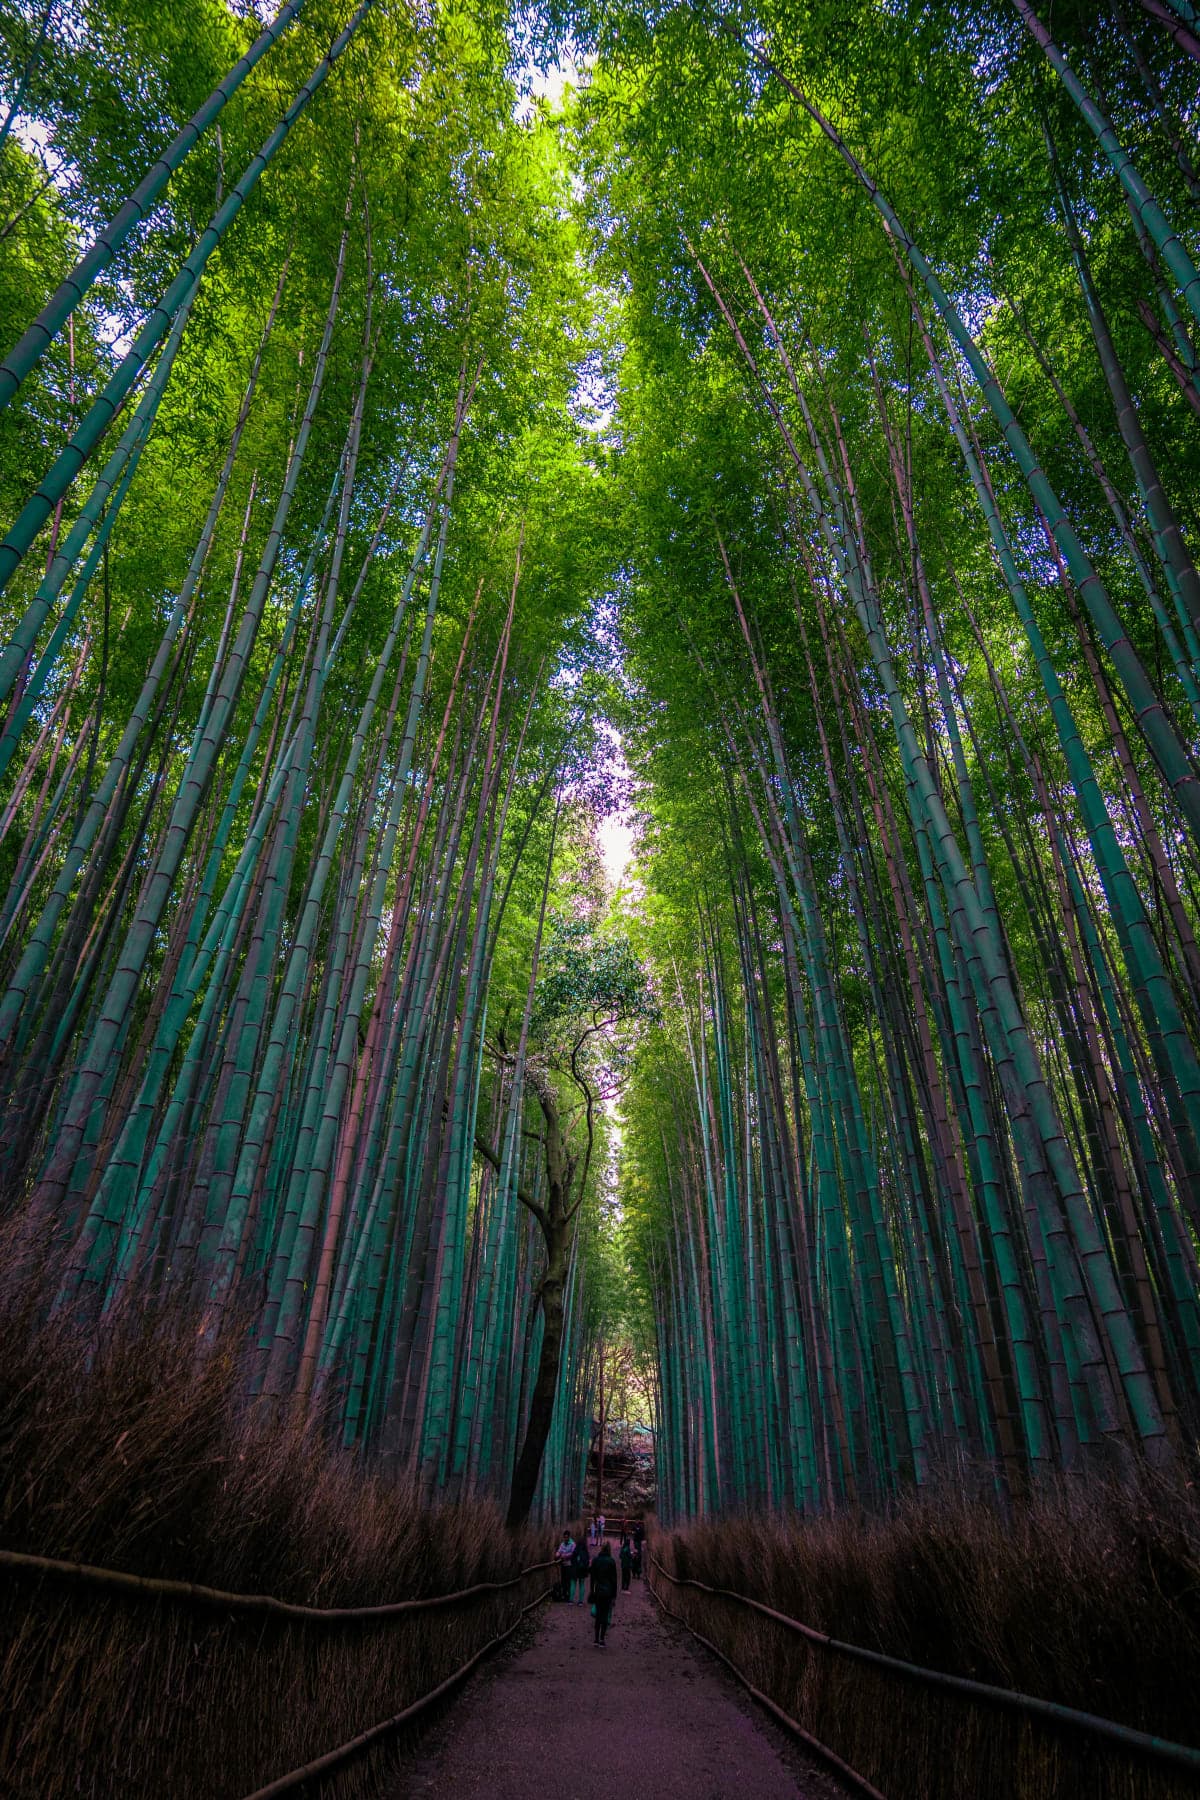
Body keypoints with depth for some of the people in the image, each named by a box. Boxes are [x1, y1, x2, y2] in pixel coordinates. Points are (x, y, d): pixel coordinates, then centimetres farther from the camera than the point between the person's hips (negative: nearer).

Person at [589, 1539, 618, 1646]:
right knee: (605, 1615, 5)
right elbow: (614, 1578, -6)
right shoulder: (611, 1561, -10)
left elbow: (592, 1577, 3)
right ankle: (602, 1640, 2)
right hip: (608, 1591, -2)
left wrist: (592, 1591, 12)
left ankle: (597, 1639, 13)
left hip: (598, 1591, 3)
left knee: (598, 1614, 13)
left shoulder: (595, 1560, -2)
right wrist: (614, 1593, 2)